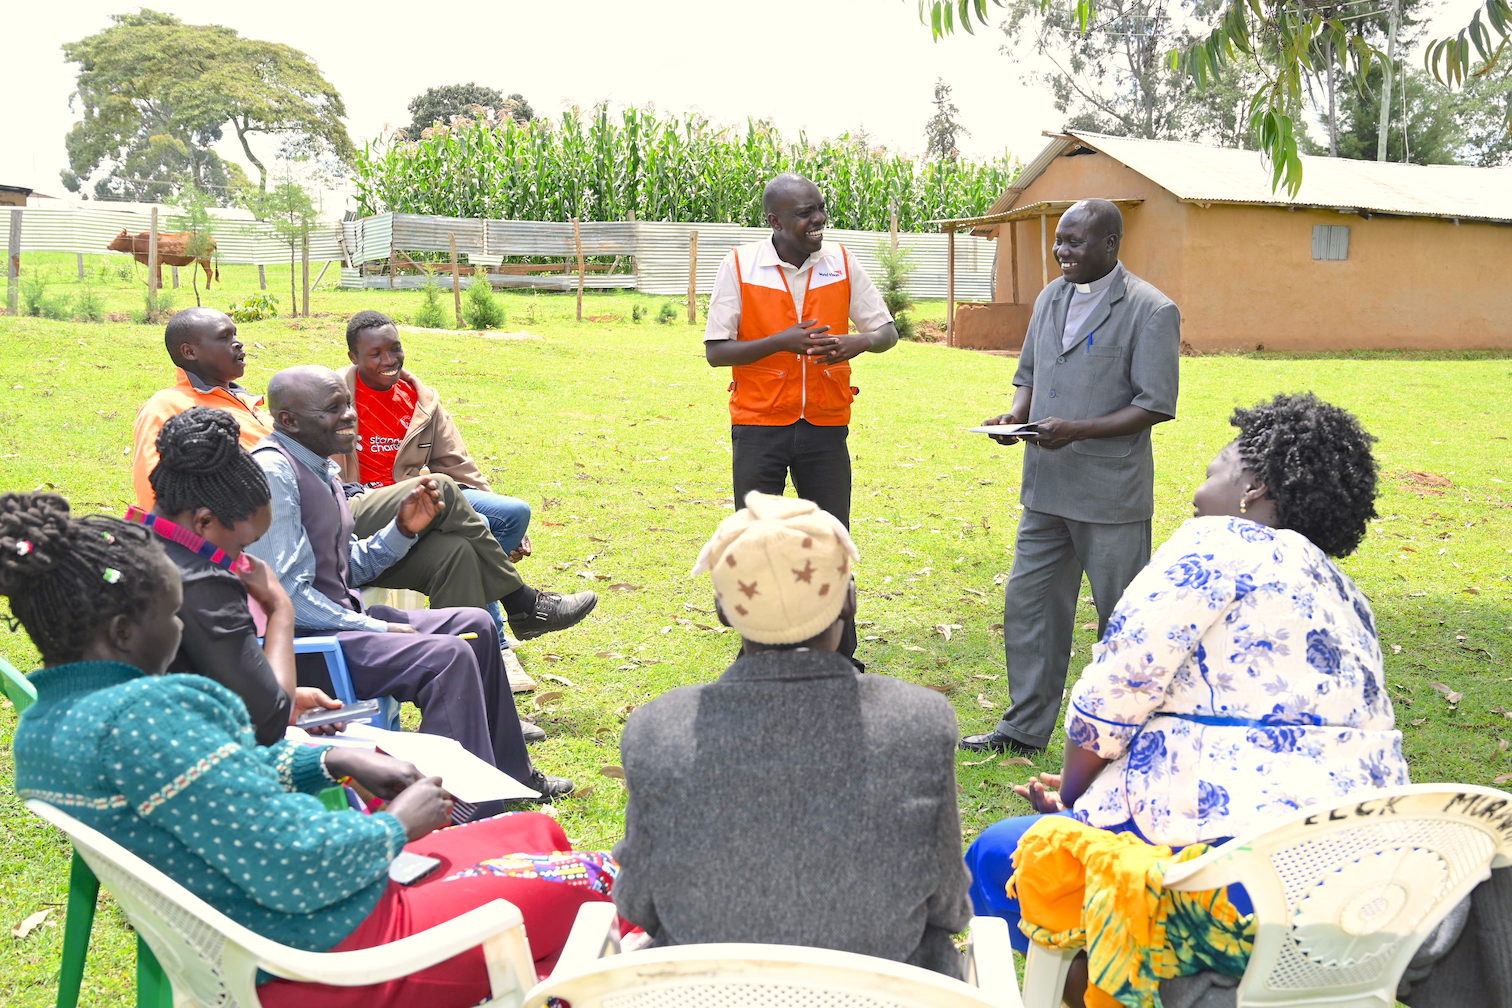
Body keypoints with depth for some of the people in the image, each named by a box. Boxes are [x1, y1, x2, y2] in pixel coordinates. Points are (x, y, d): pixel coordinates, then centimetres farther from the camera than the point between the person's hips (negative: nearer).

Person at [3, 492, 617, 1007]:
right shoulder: (144, 714, -29)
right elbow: (295, 868, -29)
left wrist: (331, 761, 6)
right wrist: (396, 827, -11)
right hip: (321, 957, -10)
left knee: (540, 834, 18)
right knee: (588, 881, 2)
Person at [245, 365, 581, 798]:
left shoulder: (319, 466, 12)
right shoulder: (272, 471, -19)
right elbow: (288, 596, -23)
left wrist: (402, 529, 1)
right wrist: (378, 629, -16)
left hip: (341, 616, 11)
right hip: (300, 640, -10)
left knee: (474, 625, 11)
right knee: (448, 655, -24)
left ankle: (507, 773, 22)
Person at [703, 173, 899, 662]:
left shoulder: (842, 263, 0)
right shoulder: (739, 267, -6)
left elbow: (887, 332, 7)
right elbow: (715, 351, -7)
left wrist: (859, 342, -17)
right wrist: (780, 341, -21)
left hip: (825, 425, 2)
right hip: (758, 425, -1)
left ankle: (841, 658, 20)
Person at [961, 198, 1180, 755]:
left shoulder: (1151, 311, -10)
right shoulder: (1051, 297, 11)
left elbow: (1156, 405, -13)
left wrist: (1076, 430, -23)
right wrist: (1015, 414, -2)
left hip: (1111, 494, -6)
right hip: (1046, 487, 7)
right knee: (1027, 605, 11)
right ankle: (1025, 726, 25)